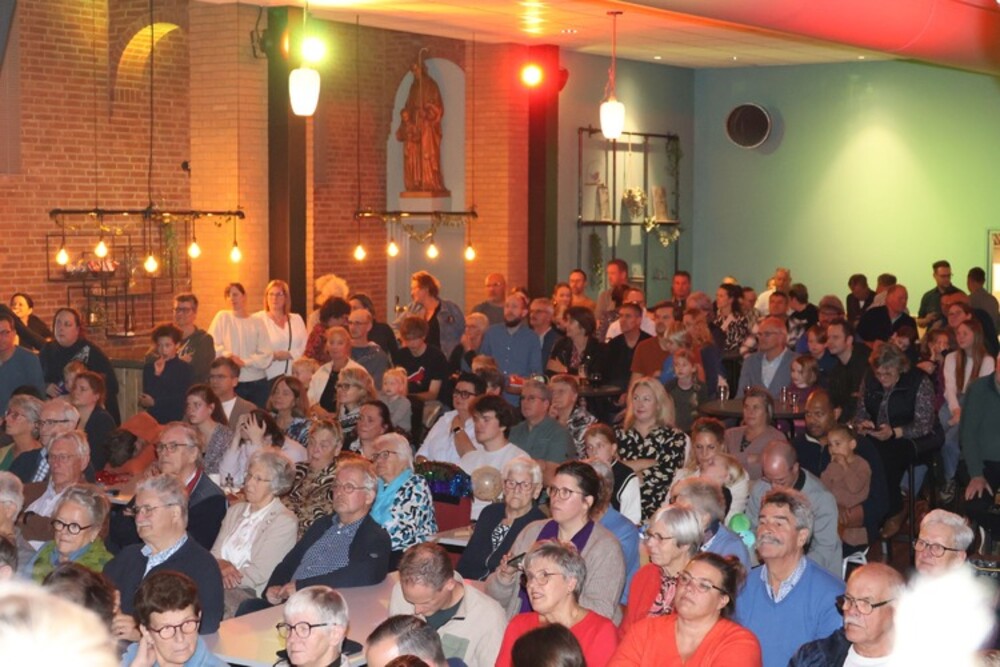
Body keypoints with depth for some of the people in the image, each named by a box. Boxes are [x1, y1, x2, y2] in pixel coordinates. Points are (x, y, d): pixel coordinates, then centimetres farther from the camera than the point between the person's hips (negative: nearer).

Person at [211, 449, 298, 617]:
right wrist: (221, 566, -9)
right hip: (216, 585, 6)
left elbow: (259, 574, -9)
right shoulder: (235, 510, 21)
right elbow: (215, 553, 14)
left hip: (250, 595, -6)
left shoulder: (285, 522, -2)